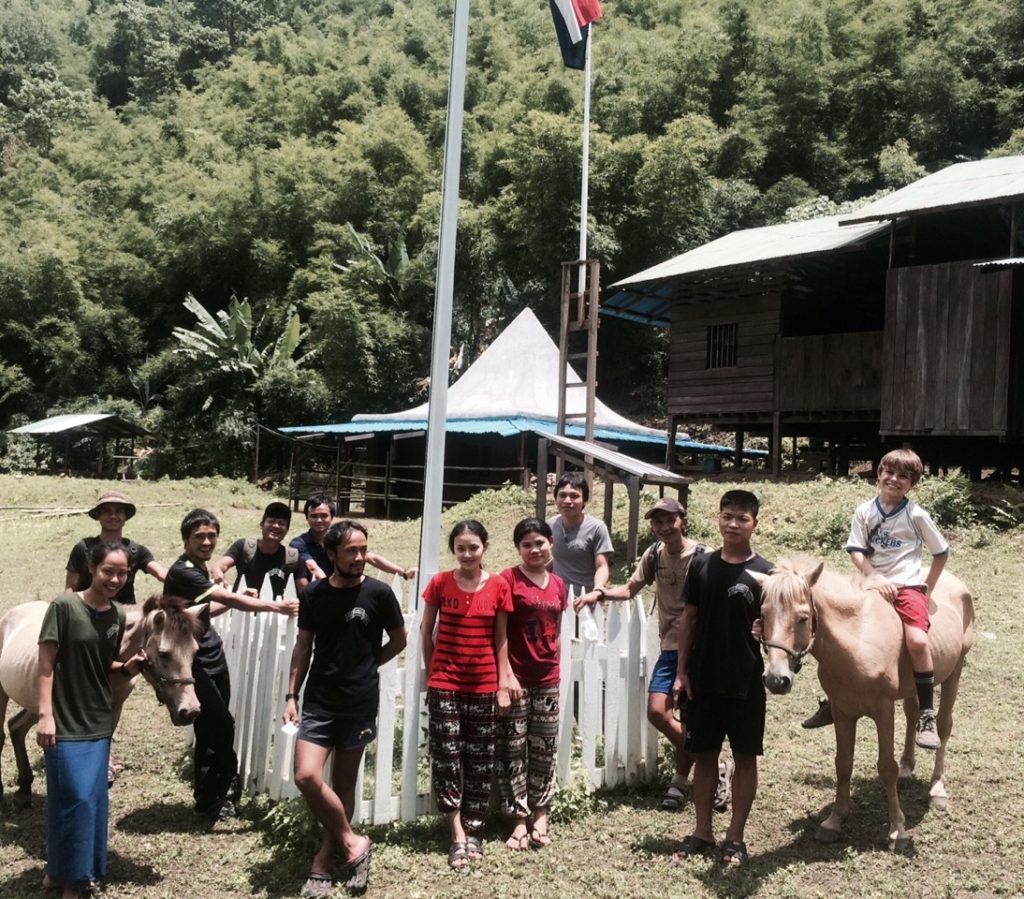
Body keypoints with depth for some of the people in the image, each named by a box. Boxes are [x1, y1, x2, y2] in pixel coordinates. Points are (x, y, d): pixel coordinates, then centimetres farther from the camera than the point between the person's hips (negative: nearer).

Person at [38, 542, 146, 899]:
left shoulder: (119, 616, 3)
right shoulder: (64, 606, -14)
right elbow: (46, 664, -13)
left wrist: (128, 667, -6)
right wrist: (45, 714, -17)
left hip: (99, 722, 6)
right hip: (65, 722, -6)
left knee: (95, 799, 11)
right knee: (75, 798, -4)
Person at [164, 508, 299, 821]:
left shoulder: (200, 568, 11)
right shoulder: (182, 572, -19)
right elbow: (229, 598, -23)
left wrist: (237, 600, 9)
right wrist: (277, 606, -21)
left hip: (213, 657, 9)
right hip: (194, 663, -9)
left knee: (210, 730, 11)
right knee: (222, 725, -7)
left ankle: (209, 796, 23)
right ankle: (214, 797, 11)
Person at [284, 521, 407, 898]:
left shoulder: (378, 593, -7)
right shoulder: (313, 594, 0)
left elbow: (399, 640, 6)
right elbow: (303, 646, 7)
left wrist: (365, 667, 7)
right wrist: (291, 694, 1)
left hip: (360, 704, -1)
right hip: (318, 702, 1)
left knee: (343, 783, 8)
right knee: (307, 777, -13)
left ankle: (322, 864, 21)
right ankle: (352, 843, 6)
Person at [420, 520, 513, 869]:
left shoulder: (498, 586, -2)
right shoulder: (440, 583, -4)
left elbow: (501, 639, 3)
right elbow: (426, 631, 5)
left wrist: (502, 685, 1)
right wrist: (431, 674, 5)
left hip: (483, 685, 1)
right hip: (445, 683, -1)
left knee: (480, 759, 8)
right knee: (446, 754, -4)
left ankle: (472, 831, 19)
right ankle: (457, 835, 3)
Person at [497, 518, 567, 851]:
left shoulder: (558, 585, 8)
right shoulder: (508, 580, -8)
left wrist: (555, 669, 11)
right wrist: (506, 674, -15)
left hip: (547, 680, 5)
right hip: (515, 678, -5)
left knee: (544, 749, 11)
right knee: (512, 750, 0)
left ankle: (540, 817, 22)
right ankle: (519, 820, 9)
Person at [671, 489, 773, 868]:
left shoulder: (764, 572, -6)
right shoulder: (702, 565, 2)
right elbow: (688, 618, 6)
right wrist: (681, 671, 3)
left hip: (746, 681, -3)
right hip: (703, 679, 3)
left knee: (745, 757, 6)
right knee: (703, 755, 11)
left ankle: (735, 837, 18)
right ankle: (702, 832, 22)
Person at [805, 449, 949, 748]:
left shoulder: (916, 515, 0)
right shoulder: (864, 512, 6)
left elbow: (941, 552, 9)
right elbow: (856, 551, 2)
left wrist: (928, 587, 3)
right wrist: (874, 577, -14)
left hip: (908, 586, -4)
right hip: (873, 585, 4)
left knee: (917, 640, -28)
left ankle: (927, 715, -15)